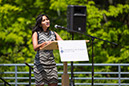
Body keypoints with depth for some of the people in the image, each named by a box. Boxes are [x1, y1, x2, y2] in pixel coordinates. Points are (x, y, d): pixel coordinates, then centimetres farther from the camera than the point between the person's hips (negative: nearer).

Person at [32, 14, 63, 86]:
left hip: (51, 62, 3)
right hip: (40, 63, -3)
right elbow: (35, 48, -11)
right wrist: (44, 43, -28)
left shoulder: (53, 34, 15)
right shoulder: (36, 34, 4)